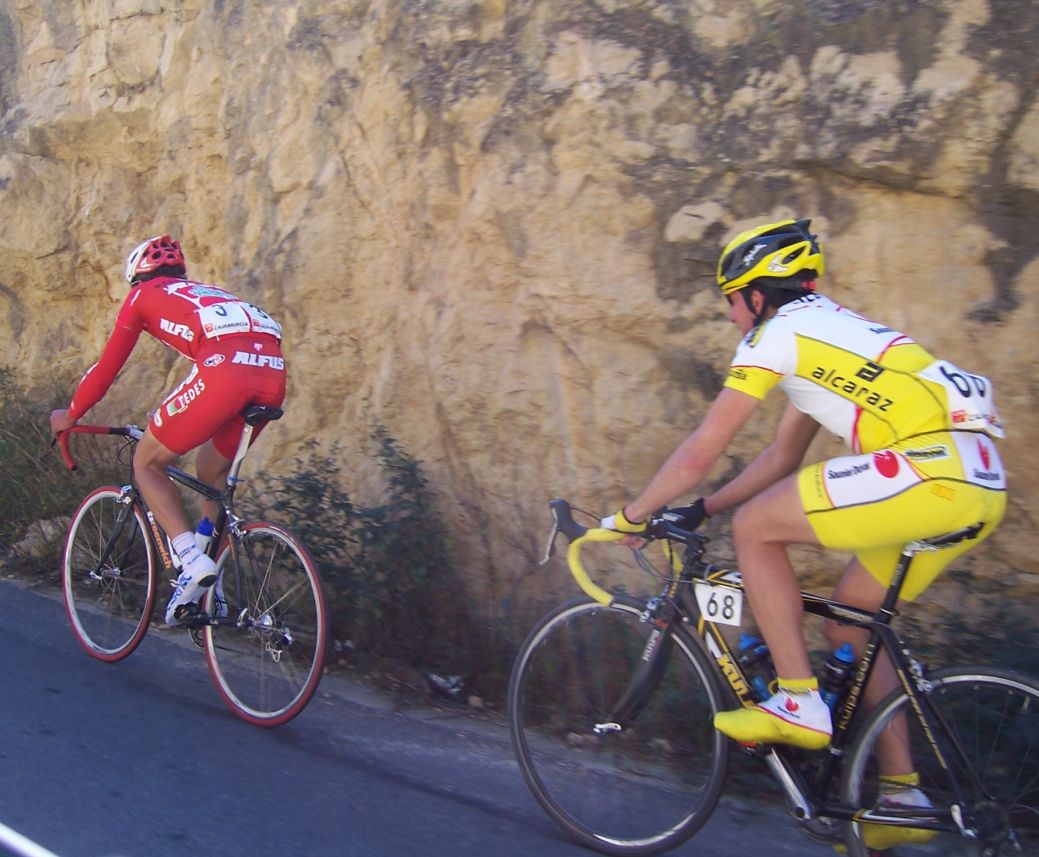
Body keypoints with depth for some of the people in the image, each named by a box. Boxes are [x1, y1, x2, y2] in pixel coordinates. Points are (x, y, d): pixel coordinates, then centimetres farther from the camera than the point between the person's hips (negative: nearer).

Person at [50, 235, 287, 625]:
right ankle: (213, 590, 26)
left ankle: (192, 559, -5)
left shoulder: (144, 295, 23)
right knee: (211, 470, 28)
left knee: (147, 463, 14)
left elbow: (107, 367, 24)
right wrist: (182, 422, 59)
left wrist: (70, 414, 40)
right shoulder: (206, 294, 39)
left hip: (223, 371, -6)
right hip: (272, 374, 6)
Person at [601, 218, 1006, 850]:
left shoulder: (777, 332, -1)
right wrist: (701, 510, 29)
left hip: (932, 469, -10)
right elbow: (784, 455, 31)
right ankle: (903, 794, 21)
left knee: (754, 527, -2)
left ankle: (800, 703, 1)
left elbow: (700, 452, -1)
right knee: (850, 622, 19)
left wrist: (631, 516, 12)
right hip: (981, 483, 10)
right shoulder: (822, 329, 27)